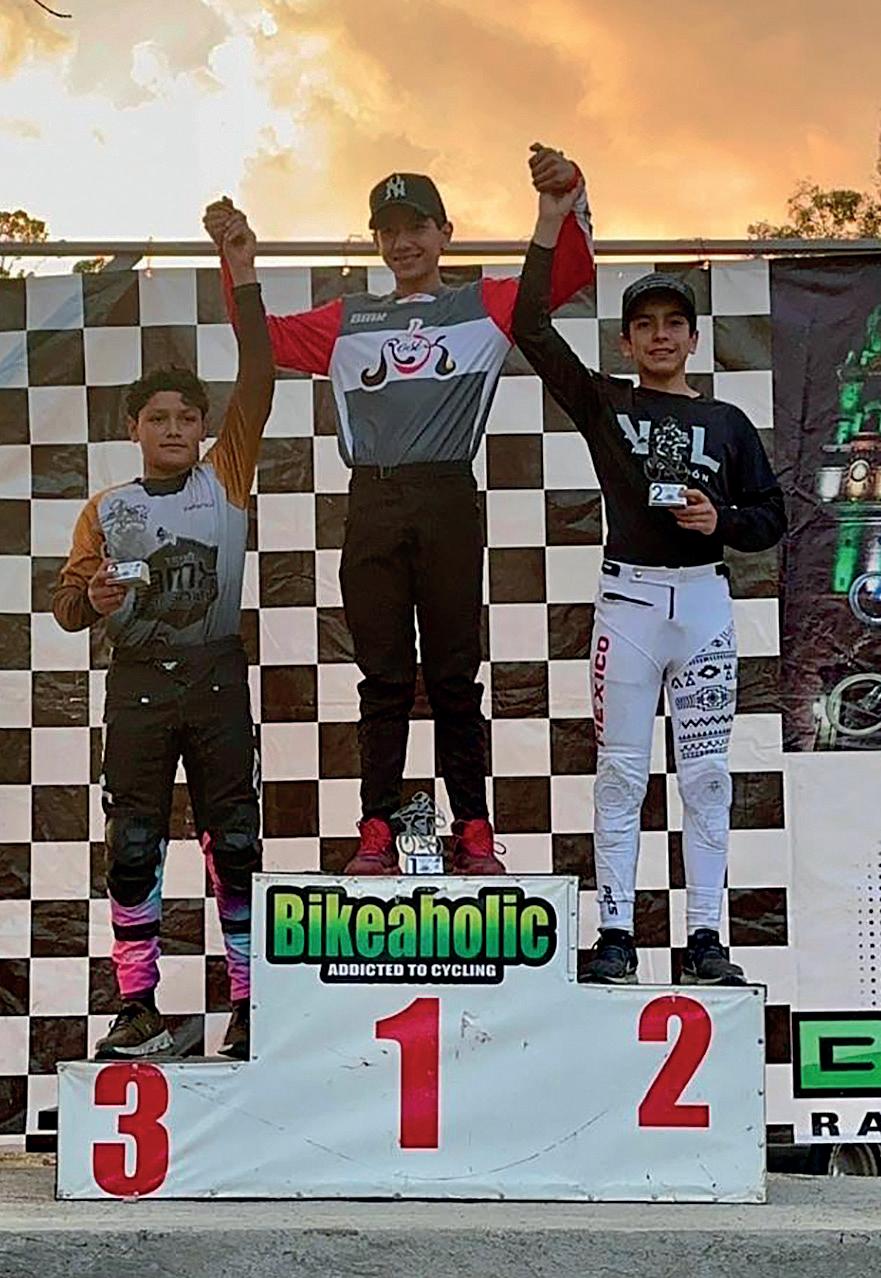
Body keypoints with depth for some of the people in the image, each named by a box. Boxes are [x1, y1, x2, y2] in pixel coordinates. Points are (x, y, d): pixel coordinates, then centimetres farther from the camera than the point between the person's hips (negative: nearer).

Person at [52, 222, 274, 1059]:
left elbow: (258, 382, -5)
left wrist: (243, 275, -11)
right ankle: (138, 1009, 10)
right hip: (137, 684, 1)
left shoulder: (225, 479, 5)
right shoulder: (106, 509, 8)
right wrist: (94, 598, -18)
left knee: (234, 844, 0)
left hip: (215, 679, -1)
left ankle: (249, 1003, 6)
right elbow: (66, 607, 7)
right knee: (131, 848, 2)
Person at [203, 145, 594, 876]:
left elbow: (570, 272, 5)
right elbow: (264, 338, 22)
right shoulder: (349, 322, 21)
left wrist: (568, 197, -12)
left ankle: (474, 832, 5)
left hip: (449, 501, -2)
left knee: (455, 675, 1)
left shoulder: (486, 307, 13)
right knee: (383, 677, 2)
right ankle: (378, 833, 3)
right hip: (373, 505, 2)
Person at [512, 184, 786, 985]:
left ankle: (706, 939, 6)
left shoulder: (727, 423, 13)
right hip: (629, 597, -1)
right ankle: (616, 934, 4)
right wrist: (550, 226, -4)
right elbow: (532, 330, 1)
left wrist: (720, 520, -7)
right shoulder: (605, 404, 9)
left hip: (705, 598, 1)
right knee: (621, 771, -1)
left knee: (706, 775, 2)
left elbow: (771, 519, 14)